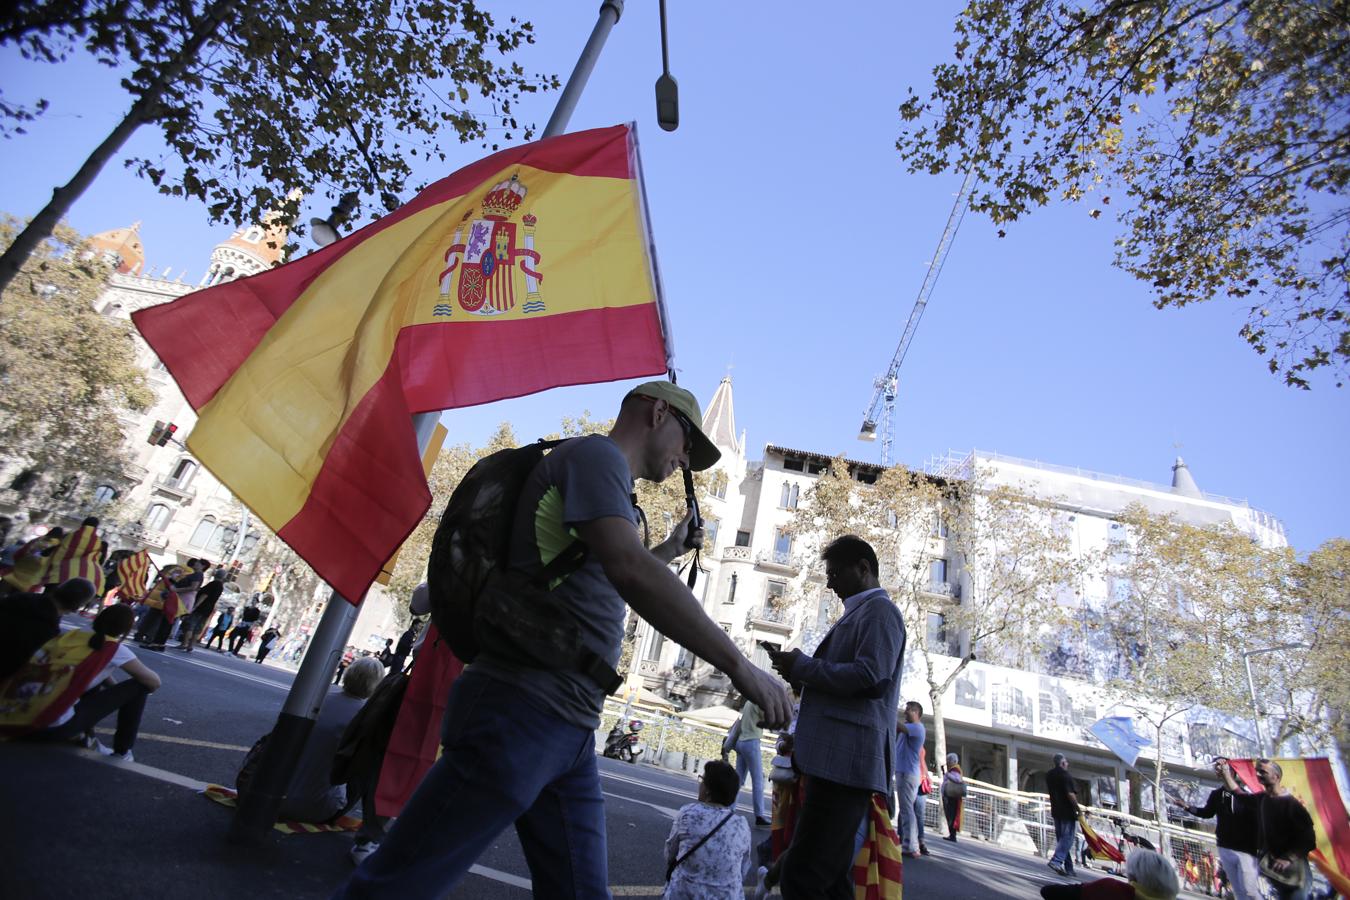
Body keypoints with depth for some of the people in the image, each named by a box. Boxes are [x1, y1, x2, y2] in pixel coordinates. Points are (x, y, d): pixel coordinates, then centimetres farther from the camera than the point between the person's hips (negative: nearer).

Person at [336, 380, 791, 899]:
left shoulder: (605, 483, 21)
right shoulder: (595, 453, -8)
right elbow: (629, 570, -26)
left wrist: (670, 550, 33)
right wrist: (737, 665, -21)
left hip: (571, 731, 10)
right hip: (522, 711, -10)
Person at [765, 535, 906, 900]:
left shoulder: (879, 609, -7)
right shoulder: (859, 613, 22)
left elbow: (869, 676, -21)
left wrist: (802, 666, -13)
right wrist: (801, 672, 11)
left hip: (847, 758, -10)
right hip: (837, 757, 10)